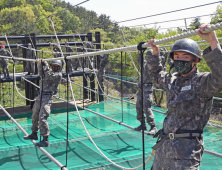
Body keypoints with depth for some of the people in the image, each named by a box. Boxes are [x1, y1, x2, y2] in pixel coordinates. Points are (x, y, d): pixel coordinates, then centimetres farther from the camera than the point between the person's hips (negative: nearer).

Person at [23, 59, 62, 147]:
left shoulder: (58, 75, -5)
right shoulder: (50, 72, 21)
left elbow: (49, 75, -18)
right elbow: (41, 74, 12)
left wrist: (45, 65, -11)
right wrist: (40, 64, 1)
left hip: (47, 98, -9)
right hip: (40, 96, 9)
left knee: (42, 118, -19)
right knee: (35, 116, 20)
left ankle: (45, 140, -16)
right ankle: (34, 134, 37)